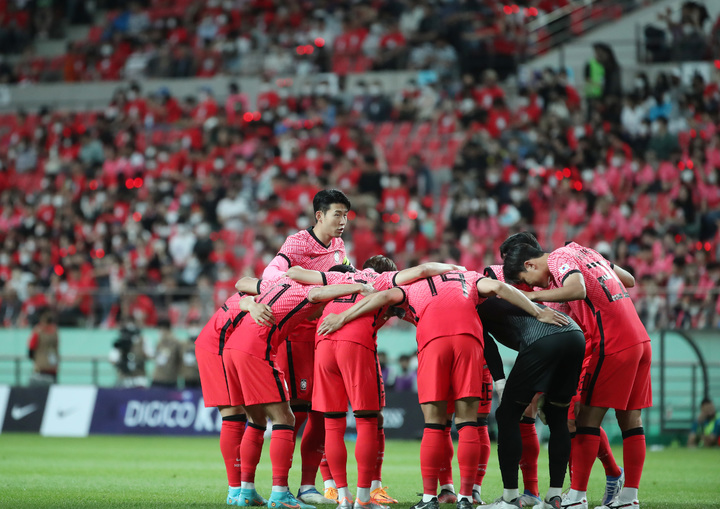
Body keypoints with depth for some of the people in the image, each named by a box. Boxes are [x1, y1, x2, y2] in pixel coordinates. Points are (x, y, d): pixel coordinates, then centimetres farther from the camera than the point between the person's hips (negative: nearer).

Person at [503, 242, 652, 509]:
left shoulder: (559, 258, -6)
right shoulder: (579, 250, 19)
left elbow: (577, 289, -27)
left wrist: (532, 295, -19)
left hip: (613, 344, -9)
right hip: (641, 338, 9)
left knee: (588, 415, -4)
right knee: (631, 419, 9)